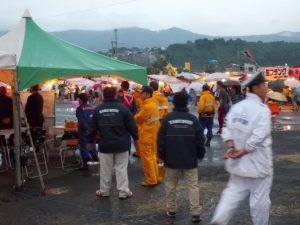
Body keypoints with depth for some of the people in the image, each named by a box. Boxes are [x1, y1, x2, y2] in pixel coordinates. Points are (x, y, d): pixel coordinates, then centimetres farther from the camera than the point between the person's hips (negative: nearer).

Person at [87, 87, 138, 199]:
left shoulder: (97, 110, -2)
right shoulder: (123, 108, -10)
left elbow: (92, 127, 4)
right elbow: (132, 125, -6)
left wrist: (90, 141, 17)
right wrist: (136, 137, 10)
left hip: (105, 144, 2)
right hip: (121, 144, -2)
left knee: (105, 169, 13)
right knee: (121, 168, 6)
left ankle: (104, 191, 22)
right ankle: (123, 192, 8)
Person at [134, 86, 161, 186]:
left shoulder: (147, 106, -22)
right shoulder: (153, 103, 8)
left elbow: (137, 119, -11)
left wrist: (136, 115, 9)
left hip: (146, 136, -9)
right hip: (153, 134, 9)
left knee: (146, 158, -1)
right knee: (152, 156, 17)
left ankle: (151, 180, 5)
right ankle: (156, 177, 24)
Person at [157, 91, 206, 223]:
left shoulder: (167, 118, -5)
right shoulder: (193, 119, -4)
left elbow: (161, 138, -3)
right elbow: (200, 139, 0)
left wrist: (161, 155, 8)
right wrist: (200, 154, 13)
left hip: (171, 159, 0)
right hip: (190, 159, 0)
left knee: (170, 185, 14)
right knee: (193, 185, 5)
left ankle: (171, 210, 21)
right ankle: (196, 212, 0)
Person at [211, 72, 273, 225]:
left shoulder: (237, 106, 3)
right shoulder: (262, 110, -18)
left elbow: (227, 130, -1)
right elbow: (257, 138, -25)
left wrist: (231, 148, -10)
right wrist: (241, 152, -16)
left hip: (239, 163, 6)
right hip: (258, 163, -6)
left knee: (233, 192, 15)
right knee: (260, 198, 9)